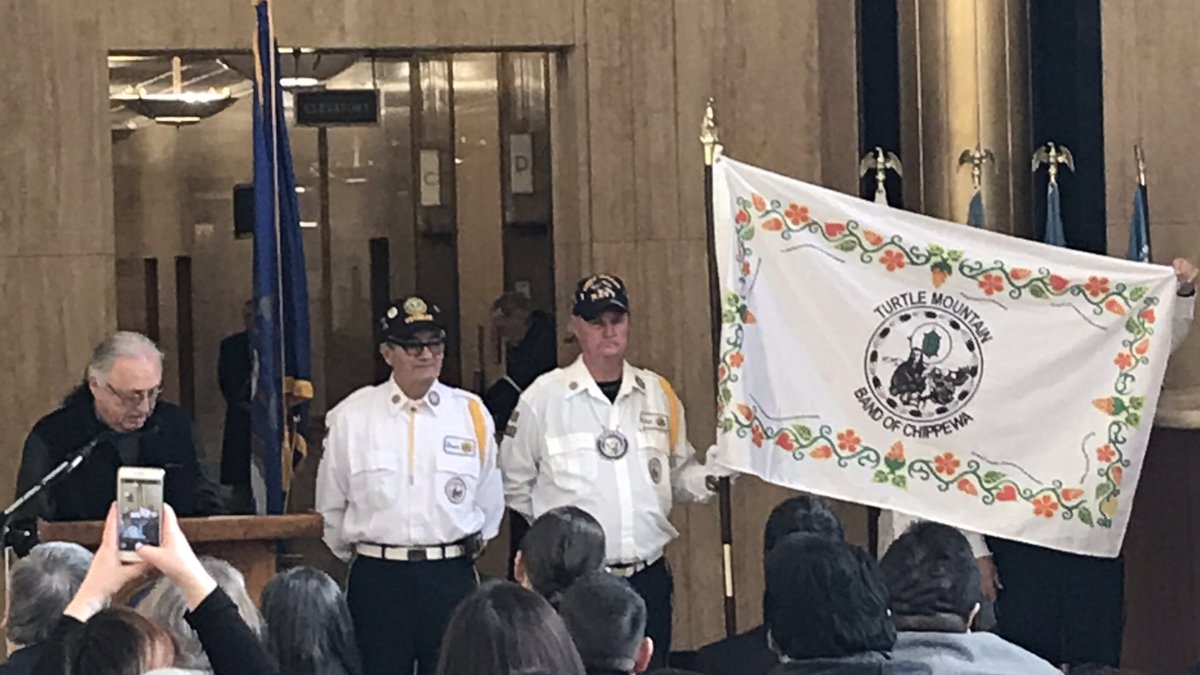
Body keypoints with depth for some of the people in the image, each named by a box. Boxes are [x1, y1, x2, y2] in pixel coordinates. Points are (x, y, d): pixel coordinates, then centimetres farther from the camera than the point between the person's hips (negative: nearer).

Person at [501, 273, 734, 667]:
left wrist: (709, 478, -5)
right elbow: (515, 481, 6)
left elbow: (678, 472, 14)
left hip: (648, 577, 4)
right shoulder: (543, 398, -2)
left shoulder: (658, 393, 8)